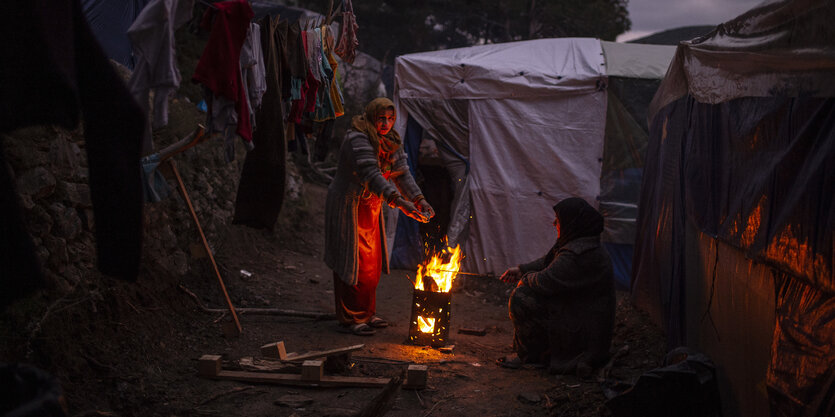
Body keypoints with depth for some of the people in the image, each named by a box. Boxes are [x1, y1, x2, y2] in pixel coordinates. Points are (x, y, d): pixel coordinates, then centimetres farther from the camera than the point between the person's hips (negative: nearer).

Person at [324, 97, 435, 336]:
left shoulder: (391, 141, 4)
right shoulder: (357, 139, -23)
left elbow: (402, 174, 0)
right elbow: (371, 174, -35)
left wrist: (419, 200, -15)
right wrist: (398, 201, -46)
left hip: (371, 207, 9)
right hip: (348, 206, -8)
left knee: (371, 263, 14)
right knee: (352, 262, -4)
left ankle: (366, 314, 27)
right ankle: (350, 319, 6)